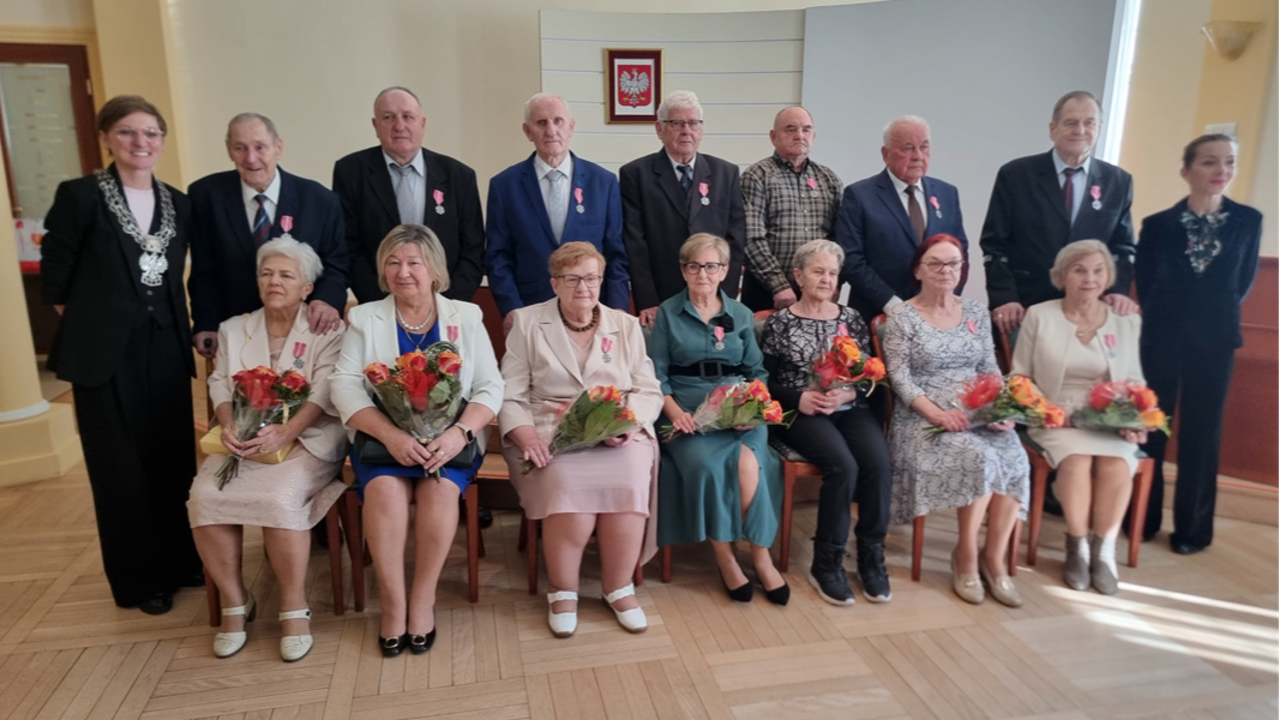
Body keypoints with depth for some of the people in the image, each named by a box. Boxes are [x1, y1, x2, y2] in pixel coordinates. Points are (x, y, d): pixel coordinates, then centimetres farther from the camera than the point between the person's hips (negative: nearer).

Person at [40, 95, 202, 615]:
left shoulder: (178, 204, 7)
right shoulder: (79, 196, -7)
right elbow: (54, 279, -3)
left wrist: (193, 330, 7)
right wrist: (90, 319, 2)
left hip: (167, 349, 4)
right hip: (105, 352, -4)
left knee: (174, 460, 12)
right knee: (121, 468, 7)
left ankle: (179, 560, 30)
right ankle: (140, 579, 21)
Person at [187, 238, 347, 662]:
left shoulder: (326, 331, 3)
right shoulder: (234, 329, 18)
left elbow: (325, 392, -8)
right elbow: (220, 386, 10)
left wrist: (285, 432, -24)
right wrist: (229, 426, -12)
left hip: (305, 439, -4)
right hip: (242, 440, 4)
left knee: (279, 499, -32)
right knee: (204, 497, -23)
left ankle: (294, 608, -15)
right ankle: (234, 603, -5)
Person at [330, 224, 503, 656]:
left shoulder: (466, 316, 9)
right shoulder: (365, 318, 10)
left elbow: (490, 386, 1)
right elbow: (346, 386, -2)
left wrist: (460, 432, -18)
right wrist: (391, 434, -20)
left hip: (449, 437, 0)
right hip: (383, 436, 1)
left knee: (439, 489, -29)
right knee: (385, 489, -29)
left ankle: (423, 599, -11)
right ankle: (393, 602, -13)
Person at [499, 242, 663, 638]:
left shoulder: (626, 325, 15)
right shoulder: (527, 322, 8)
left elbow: (649, 390, 9)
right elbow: (510, 395, 3)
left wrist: (629, 422, -12)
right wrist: (526, 436, -16)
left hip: (619, 435, 2)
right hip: (551, 431, -1)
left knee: (629, 482, -30)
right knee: (569, 486, -32)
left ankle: (619, 587, -7)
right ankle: (562, 590, -7)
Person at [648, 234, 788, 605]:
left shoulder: (741, 314, 16)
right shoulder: (668, 313, 8)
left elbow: (757, 371, 14)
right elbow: (657, 375, 3)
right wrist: (674, 411, -14)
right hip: (689, 410, -2)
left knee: (748, 462, -30)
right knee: (706, 463, -32)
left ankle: (759, 554, -12)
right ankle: (725, 556, -14)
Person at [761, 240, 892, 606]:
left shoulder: (851, 318, 13)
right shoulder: (780, 323, 5)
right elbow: (765, 382, 1)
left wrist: (846, 393, -12)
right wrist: (799, 398, -16)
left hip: (850, 409, 3)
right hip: (801, 413, -3)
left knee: (879, 464, -26)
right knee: (844, 466, -30)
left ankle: (871, 555, -7)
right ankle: (826, 562, -12)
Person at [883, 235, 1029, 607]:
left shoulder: (976, 312, 14)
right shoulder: (901, 316, 0)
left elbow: (991, 370, 11)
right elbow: (900, 378, -8)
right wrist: (938, 413, -21)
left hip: (977, 413, 4)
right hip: (925, 417, -4)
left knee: (1015, 459, -25)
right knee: (981, 458, -30)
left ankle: (994, 558, -11)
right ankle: (965, 552, -9)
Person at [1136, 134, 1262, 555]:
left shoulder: (1248, 221, 2)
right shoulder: (1159, 224, -1)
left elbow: (1244, 280, 7)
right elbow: (1145, 282, 5)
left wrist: (1218, 316, 4)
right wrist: (1165, 316, 1)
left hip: (1215, 340, 0)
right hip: (1162, 337, 0)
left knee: (1201, 433, 6)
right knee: (1150, 426, 6)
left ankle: (1193, 528, 17)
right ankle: (1142, 517, 18)